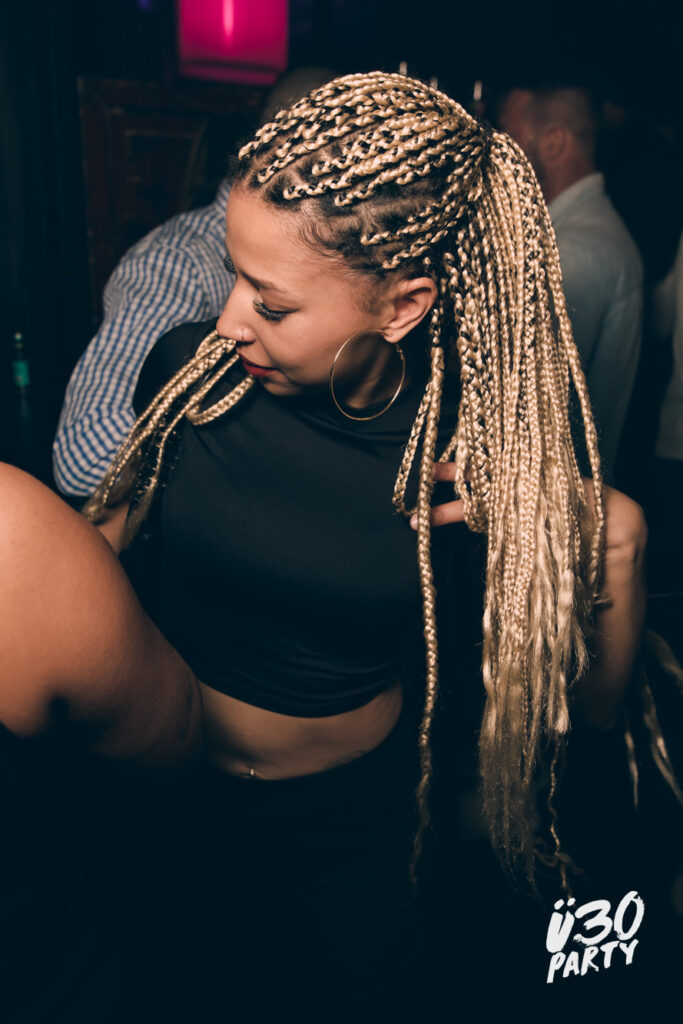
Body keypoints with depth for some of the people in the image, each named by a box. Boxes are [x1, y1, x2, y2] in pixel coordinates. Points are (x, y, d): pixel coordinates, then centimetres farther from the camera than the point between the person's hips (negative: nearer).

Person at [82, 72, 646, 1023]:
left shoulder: (479, 444, -21)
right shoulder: (190, 365, -17)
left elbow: (591, 702, -13)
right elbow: (117, 525, 4)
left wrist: (614, 543, -28)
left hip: (360, 827, -1)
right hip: (180, 800, 2)